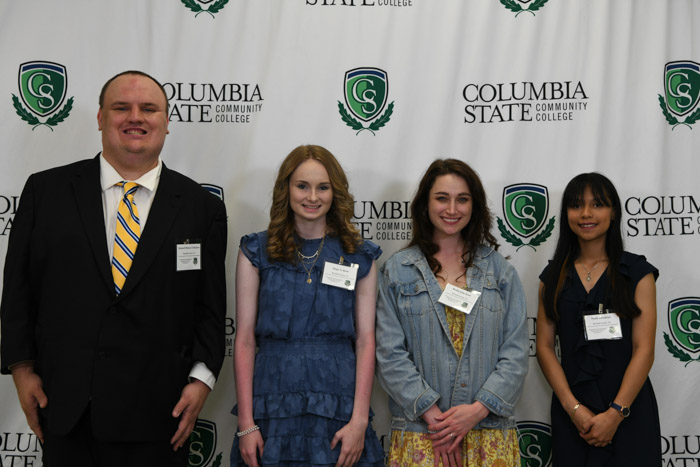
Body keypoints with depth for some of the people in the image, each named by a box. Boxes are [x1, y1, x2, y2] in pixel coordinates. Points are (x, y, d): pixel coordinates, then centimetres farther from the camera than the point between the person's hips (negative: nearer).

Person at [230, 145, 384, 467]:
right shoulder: (256, 252, 4)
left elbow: (365, 340, 1)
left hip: (338, 407, 0)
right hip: (273, 404, 0)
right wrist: (246, 424, -6)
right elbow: (245, 339, 0)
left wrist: (359, 420, -8)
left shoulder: (359, 257, 6)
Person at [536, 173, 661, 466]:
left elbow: (644, 350, -7)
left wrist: (615, 413, -15)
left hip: (629, 411, -2)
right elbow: (544, 346, 1)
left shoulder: (638, 272, 0)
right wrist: (574, 408, -11)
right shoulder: (554, 276, 7)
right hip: (570, 412, 2)